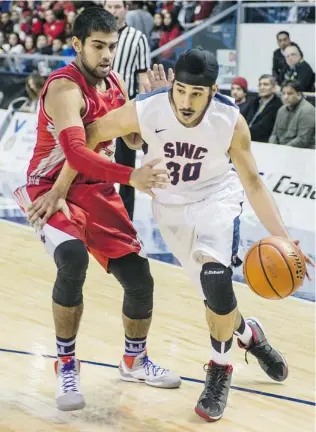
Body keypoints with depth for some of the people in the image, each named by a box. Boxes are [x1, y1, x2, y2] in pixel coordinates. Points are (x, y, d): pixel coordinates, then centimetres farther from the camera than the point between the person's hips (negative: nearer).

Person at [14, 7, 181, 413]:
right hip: (53, 190, -7)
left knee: (140, 280, 3)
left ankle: (134, 362, 31)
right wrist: (130, 176, -49)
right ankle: (66, 366, -15)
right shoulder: (64, 87, -22)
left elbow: (134, 137, 14)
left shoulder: (115, 84, 3)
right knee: (73, 258, -34)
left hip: (98, 192, 7)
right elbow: (75, 152, -36)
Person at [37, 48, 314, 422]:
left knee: (216, 280, -25)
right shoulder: (143, 110, -27)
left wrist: (281, 237, -24)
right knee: (216, 293, 4)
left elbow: (252, 183, -15)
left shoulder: (231, 121, -26)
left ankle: (220, 369, 0)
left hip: (216, 197, -2)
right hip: (170, 205, 2)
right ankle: (248, 334, 39)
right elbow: (89, 137, -11)